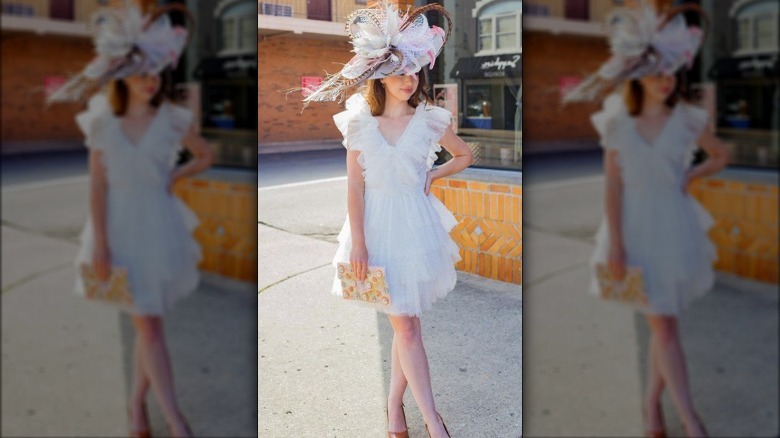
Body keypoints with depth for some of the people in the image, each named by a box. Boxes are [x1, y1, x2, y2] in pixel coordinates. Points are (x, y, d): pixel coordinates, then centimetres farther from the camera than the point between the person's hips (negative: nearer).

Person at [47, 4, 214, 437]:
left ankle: (137, 403, 29)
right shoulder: (102, 123, -4)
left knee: (146, 323, 10)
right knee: (148, 326, -1)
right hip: (121, 230, -1)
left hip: (159, 229, 1)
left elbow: (205, 156, 13)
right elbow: (98, 187, -4)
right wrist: (100, 243, -7)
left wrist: (174, 177, -2)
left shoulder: (173, 120, -3)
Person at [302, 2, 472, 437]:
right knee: (406, 326, -1)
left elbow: (464, 155, 15)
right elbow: (355, 184, -2)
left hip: (416, 225, 1)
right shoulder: (360, 121, -1)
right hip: (377, 226, -1)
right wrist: (357, 240, -8)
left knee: (405, 323, 7)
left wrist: (432, 175, -1)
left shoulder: (430, 119, -1)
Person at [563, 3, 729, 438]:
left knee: (662, 324, 10)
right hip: (637, 230, -1)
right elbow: (613, 186, -5)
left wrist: (690, 176, -1)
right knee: (664, 325, -1)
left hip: (675, 230, 2)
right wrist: (615, 243, -9)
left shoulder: (688, 120, -2)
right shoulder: (617, 122, -5)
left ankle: (652, 403, 28)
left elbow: (721, 156, 16)